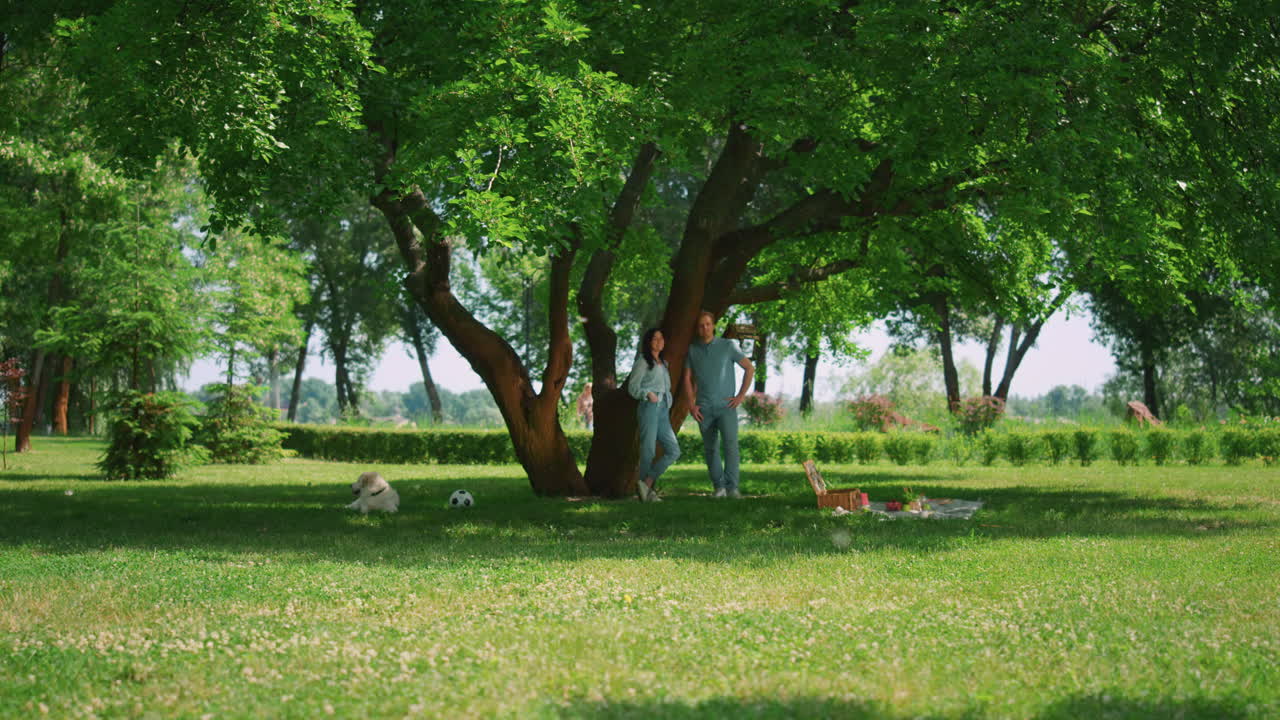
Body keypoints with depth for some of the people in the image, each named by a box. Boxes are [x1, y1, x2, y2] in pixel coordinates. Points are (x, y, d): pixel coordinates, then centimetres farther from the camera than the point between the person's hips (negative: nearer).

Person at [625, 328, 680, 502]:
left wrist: (668, 403, 16)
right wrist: (648, 394, -19)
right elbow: (632, 386, -4)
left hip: (663, 410, 7)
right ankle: (649, 491, -2)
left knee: (673, 450, -7)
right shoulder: (643, 361, 2)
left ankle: (647, 483, -8)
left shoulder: (664, 364, 24)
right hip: (649, 408, -7)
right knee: (648, 450, -8)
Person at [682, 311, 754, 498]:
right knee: (710, 449, 4)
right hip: (704, 409, 3)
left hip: (726, 406, -3)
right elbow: (687, 379, 13)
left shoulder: (728, 346, 1)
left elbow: (750, 368, 4)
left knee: (730, 443, -18)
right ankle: (719, 487, 14)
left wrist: (741, 396, -2)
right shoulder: (692, 350, 9)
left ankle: (732, 487, -19)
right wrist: (692, 405, 2)